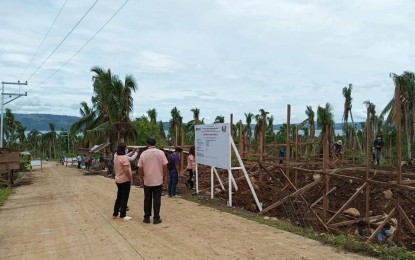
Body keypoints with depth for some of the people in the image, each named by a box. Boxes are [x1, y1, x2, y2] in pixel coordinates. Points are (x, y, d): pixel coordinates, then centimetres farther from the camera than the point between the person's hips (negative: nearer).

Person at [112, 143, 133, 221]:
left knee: (119, 197, 16)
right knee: (124, 198, 1)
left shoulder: (116, 157, 8)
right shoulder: (124, 157, -19)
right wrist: (130, 178, -15)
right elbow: (126, 170, -24)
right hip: (125, 180, -8)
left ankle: (115, 214, 21)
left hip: (118, 180, 8)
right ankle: (122, 215, 7)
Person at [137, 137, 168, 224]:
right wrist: (165, 177, 6)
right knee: (157, 200, 4)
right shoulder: (161, 153, -6)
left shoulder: (143, 154, -4)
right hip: (158, 180, -1)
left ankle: (147, 217, 18)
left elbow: (140, 168, -1)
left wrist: (141, 178, 10)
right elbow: (164, 166, -6)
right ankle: (156, 218, 7)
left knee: (147, 199, 12)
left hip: (147, 181, 1)